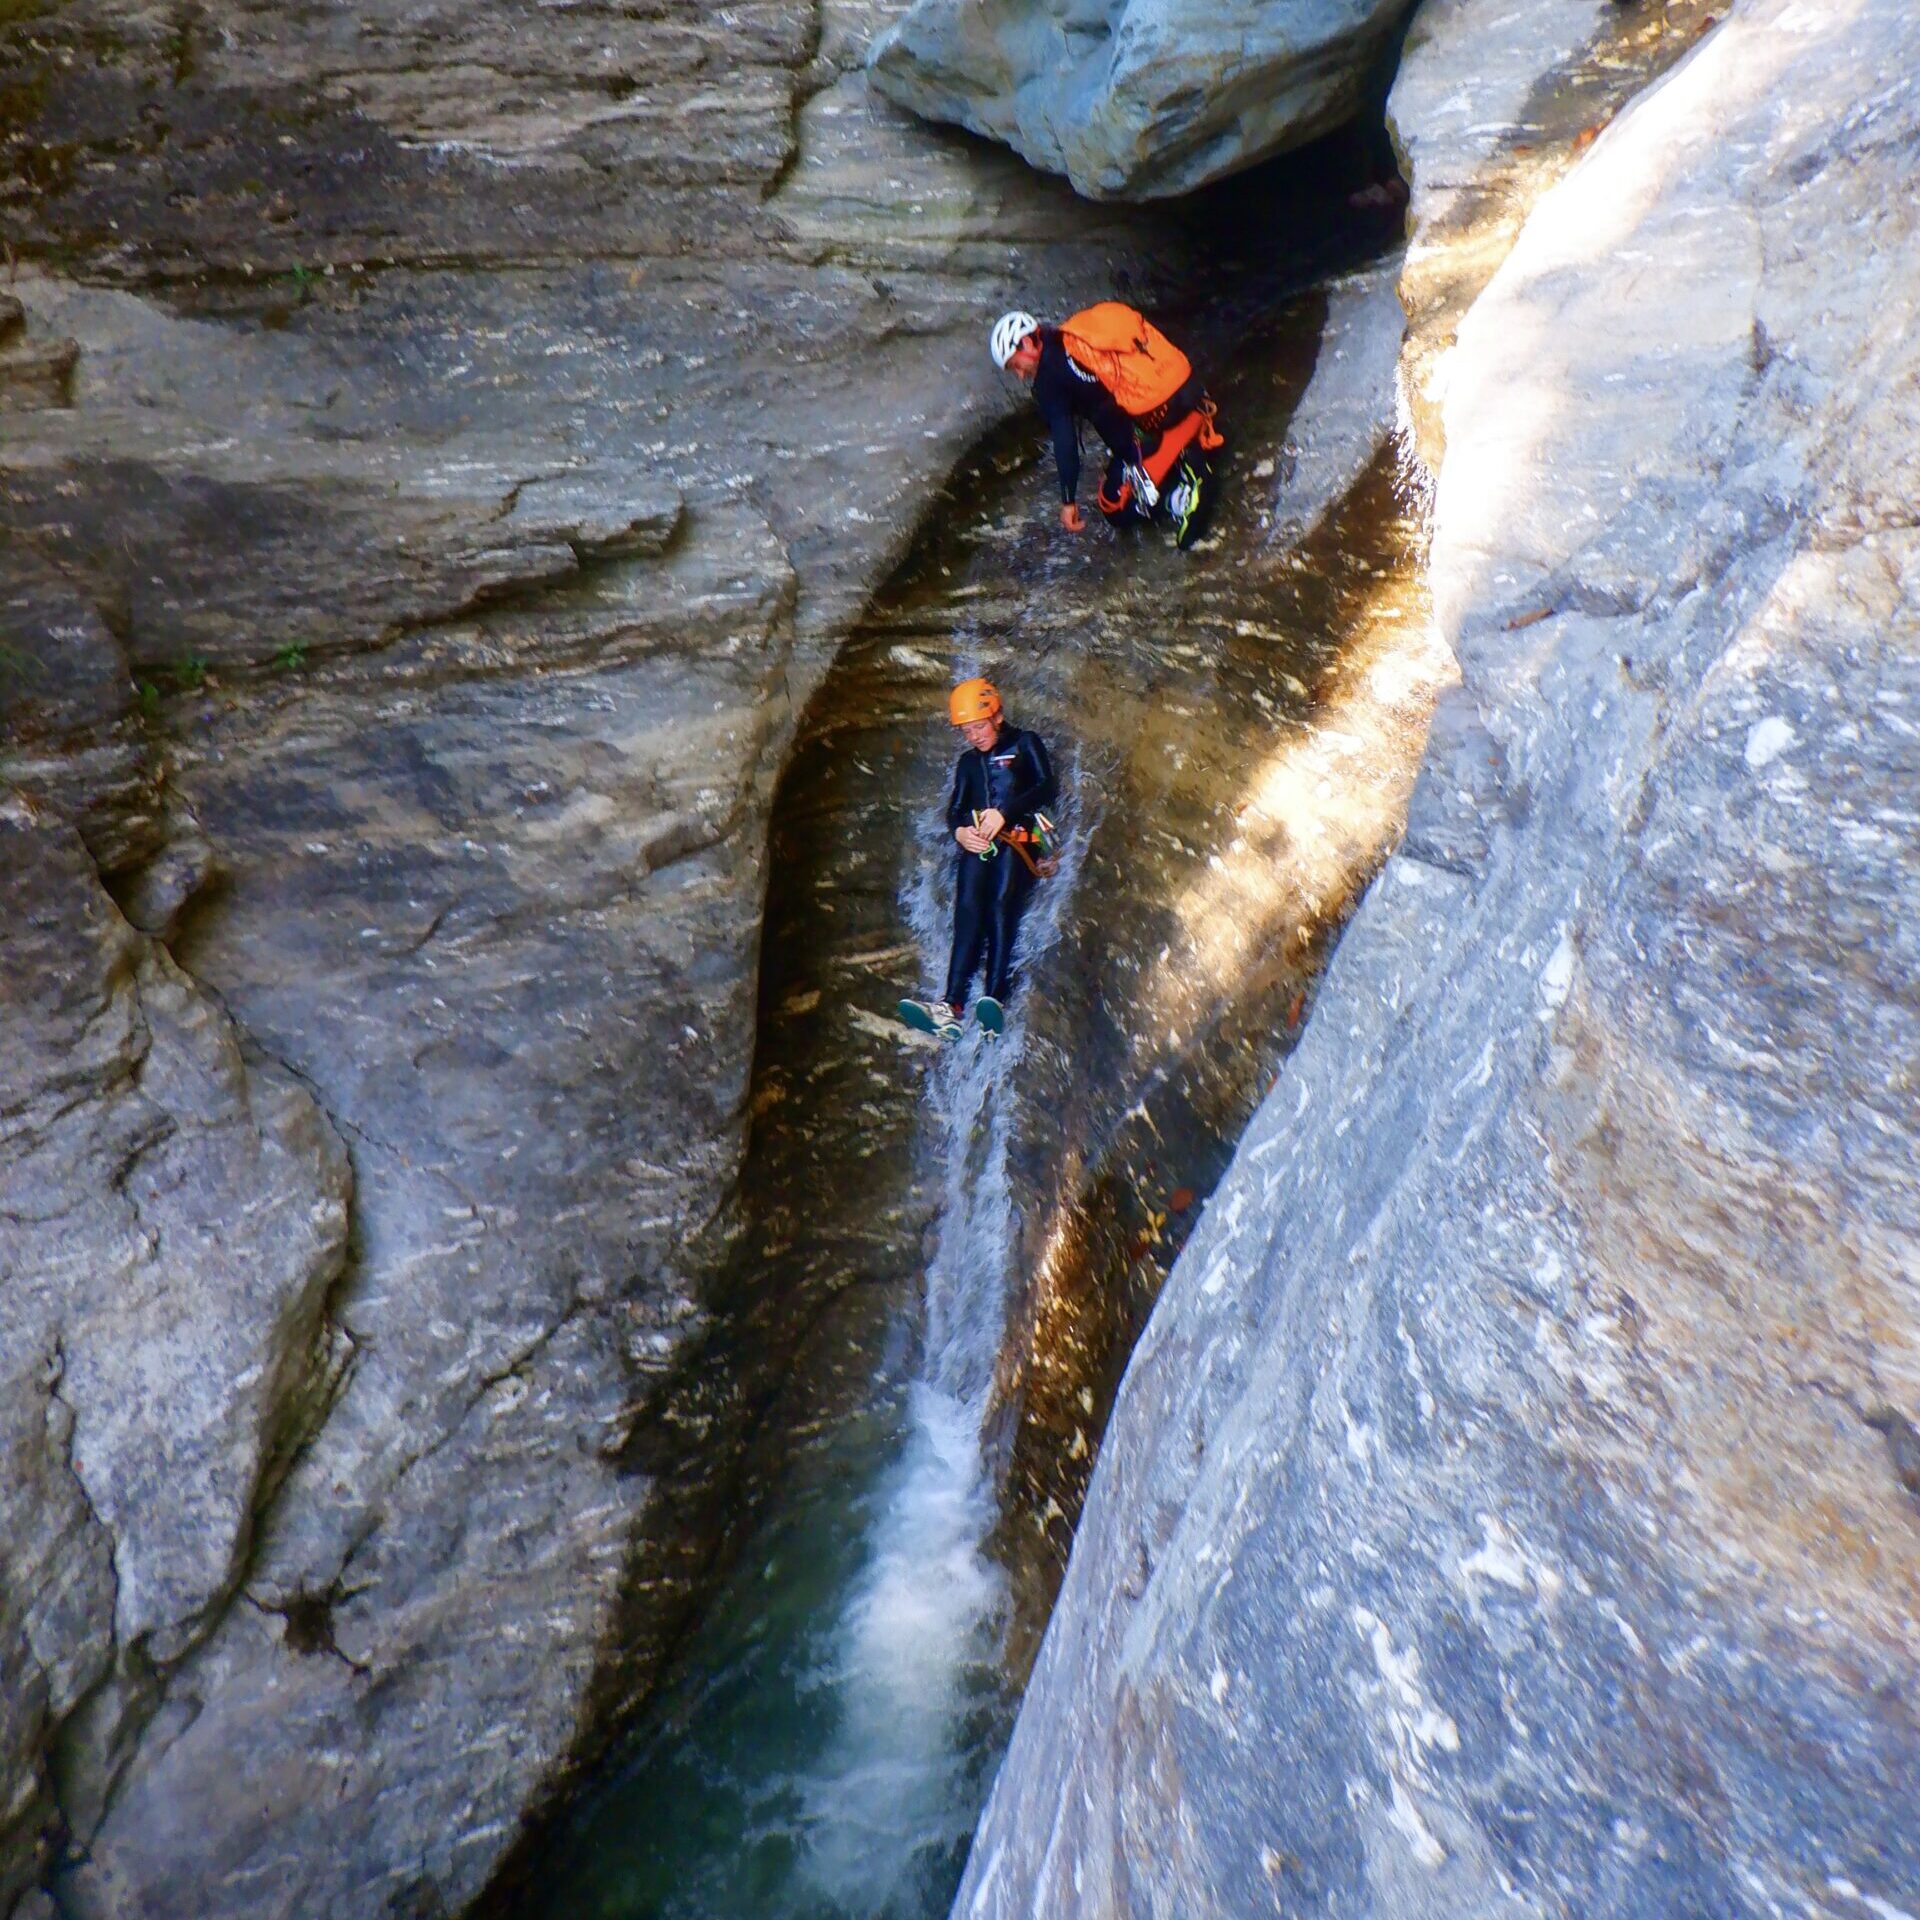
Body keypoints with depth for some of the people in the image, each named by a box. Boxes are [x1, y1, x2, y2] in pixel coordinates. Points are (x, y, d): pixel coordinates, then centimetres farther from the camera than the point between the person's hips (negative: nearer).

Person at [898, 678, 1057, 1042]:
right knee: (968, 909, -25)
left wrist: (1004, 812, -15)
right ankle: (951, 1006, -42)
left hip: (1017, 837, -3)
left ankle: (996, 1000, -46)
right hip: (977, 842, 3)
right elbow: (954, 810, 21)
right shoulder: (968, 762, 29)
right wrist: (959, 831, -5)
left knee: (1001, 905, -30)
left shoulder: (1025, 743, 14)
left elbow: (1047, 789, 0)